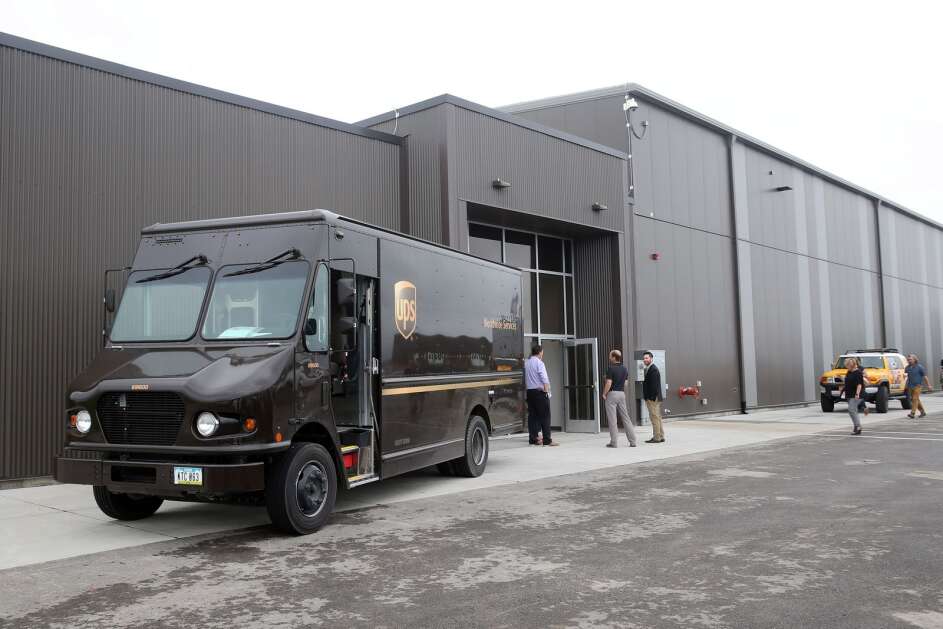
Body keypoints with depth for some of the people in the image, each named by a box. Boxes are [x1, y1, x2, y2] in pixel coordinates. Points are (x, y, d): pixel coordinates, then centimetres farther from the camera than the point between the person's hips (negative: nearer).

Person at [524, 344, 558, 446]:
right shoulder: (539, 363, -9)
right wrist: (547, 390, -11)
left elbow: (525, 379, 11)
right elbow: (544, 379, -15)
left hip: (529, 391, 7)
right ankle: (547, 440, -7)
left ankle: (533, 439, 10)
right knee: (545, 416, -4)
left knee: (532, 415, 9)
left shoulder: (526, 363, 11)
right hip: (540, 391, -7)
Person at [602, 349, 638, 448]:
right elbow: (625, 383, 13)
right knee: (625, 417, 9)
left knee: (612, 419, -1)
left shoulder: (611, 369, -13)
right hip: (622, 393, 7)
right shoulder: (624, 369, 9)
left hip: (612, 393, -6)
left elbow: (608, 383, -18)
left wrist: (604, 394, -7)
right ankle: (633, 441, 8)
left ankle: (614, 442, 0)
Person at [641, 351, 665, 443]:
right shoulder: (648, 369, 17)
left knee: (655, 417, -7)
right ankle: (661, 437, 18)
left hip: (652, 398, -11)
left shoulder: (653, 369, -14)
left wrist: (651, 398, -21)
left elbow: (654, 385, -20)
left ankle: (657, 438, -4)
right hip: (651, 397, 11)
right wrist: (646, 397, 16)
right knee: (657, 417, 13)